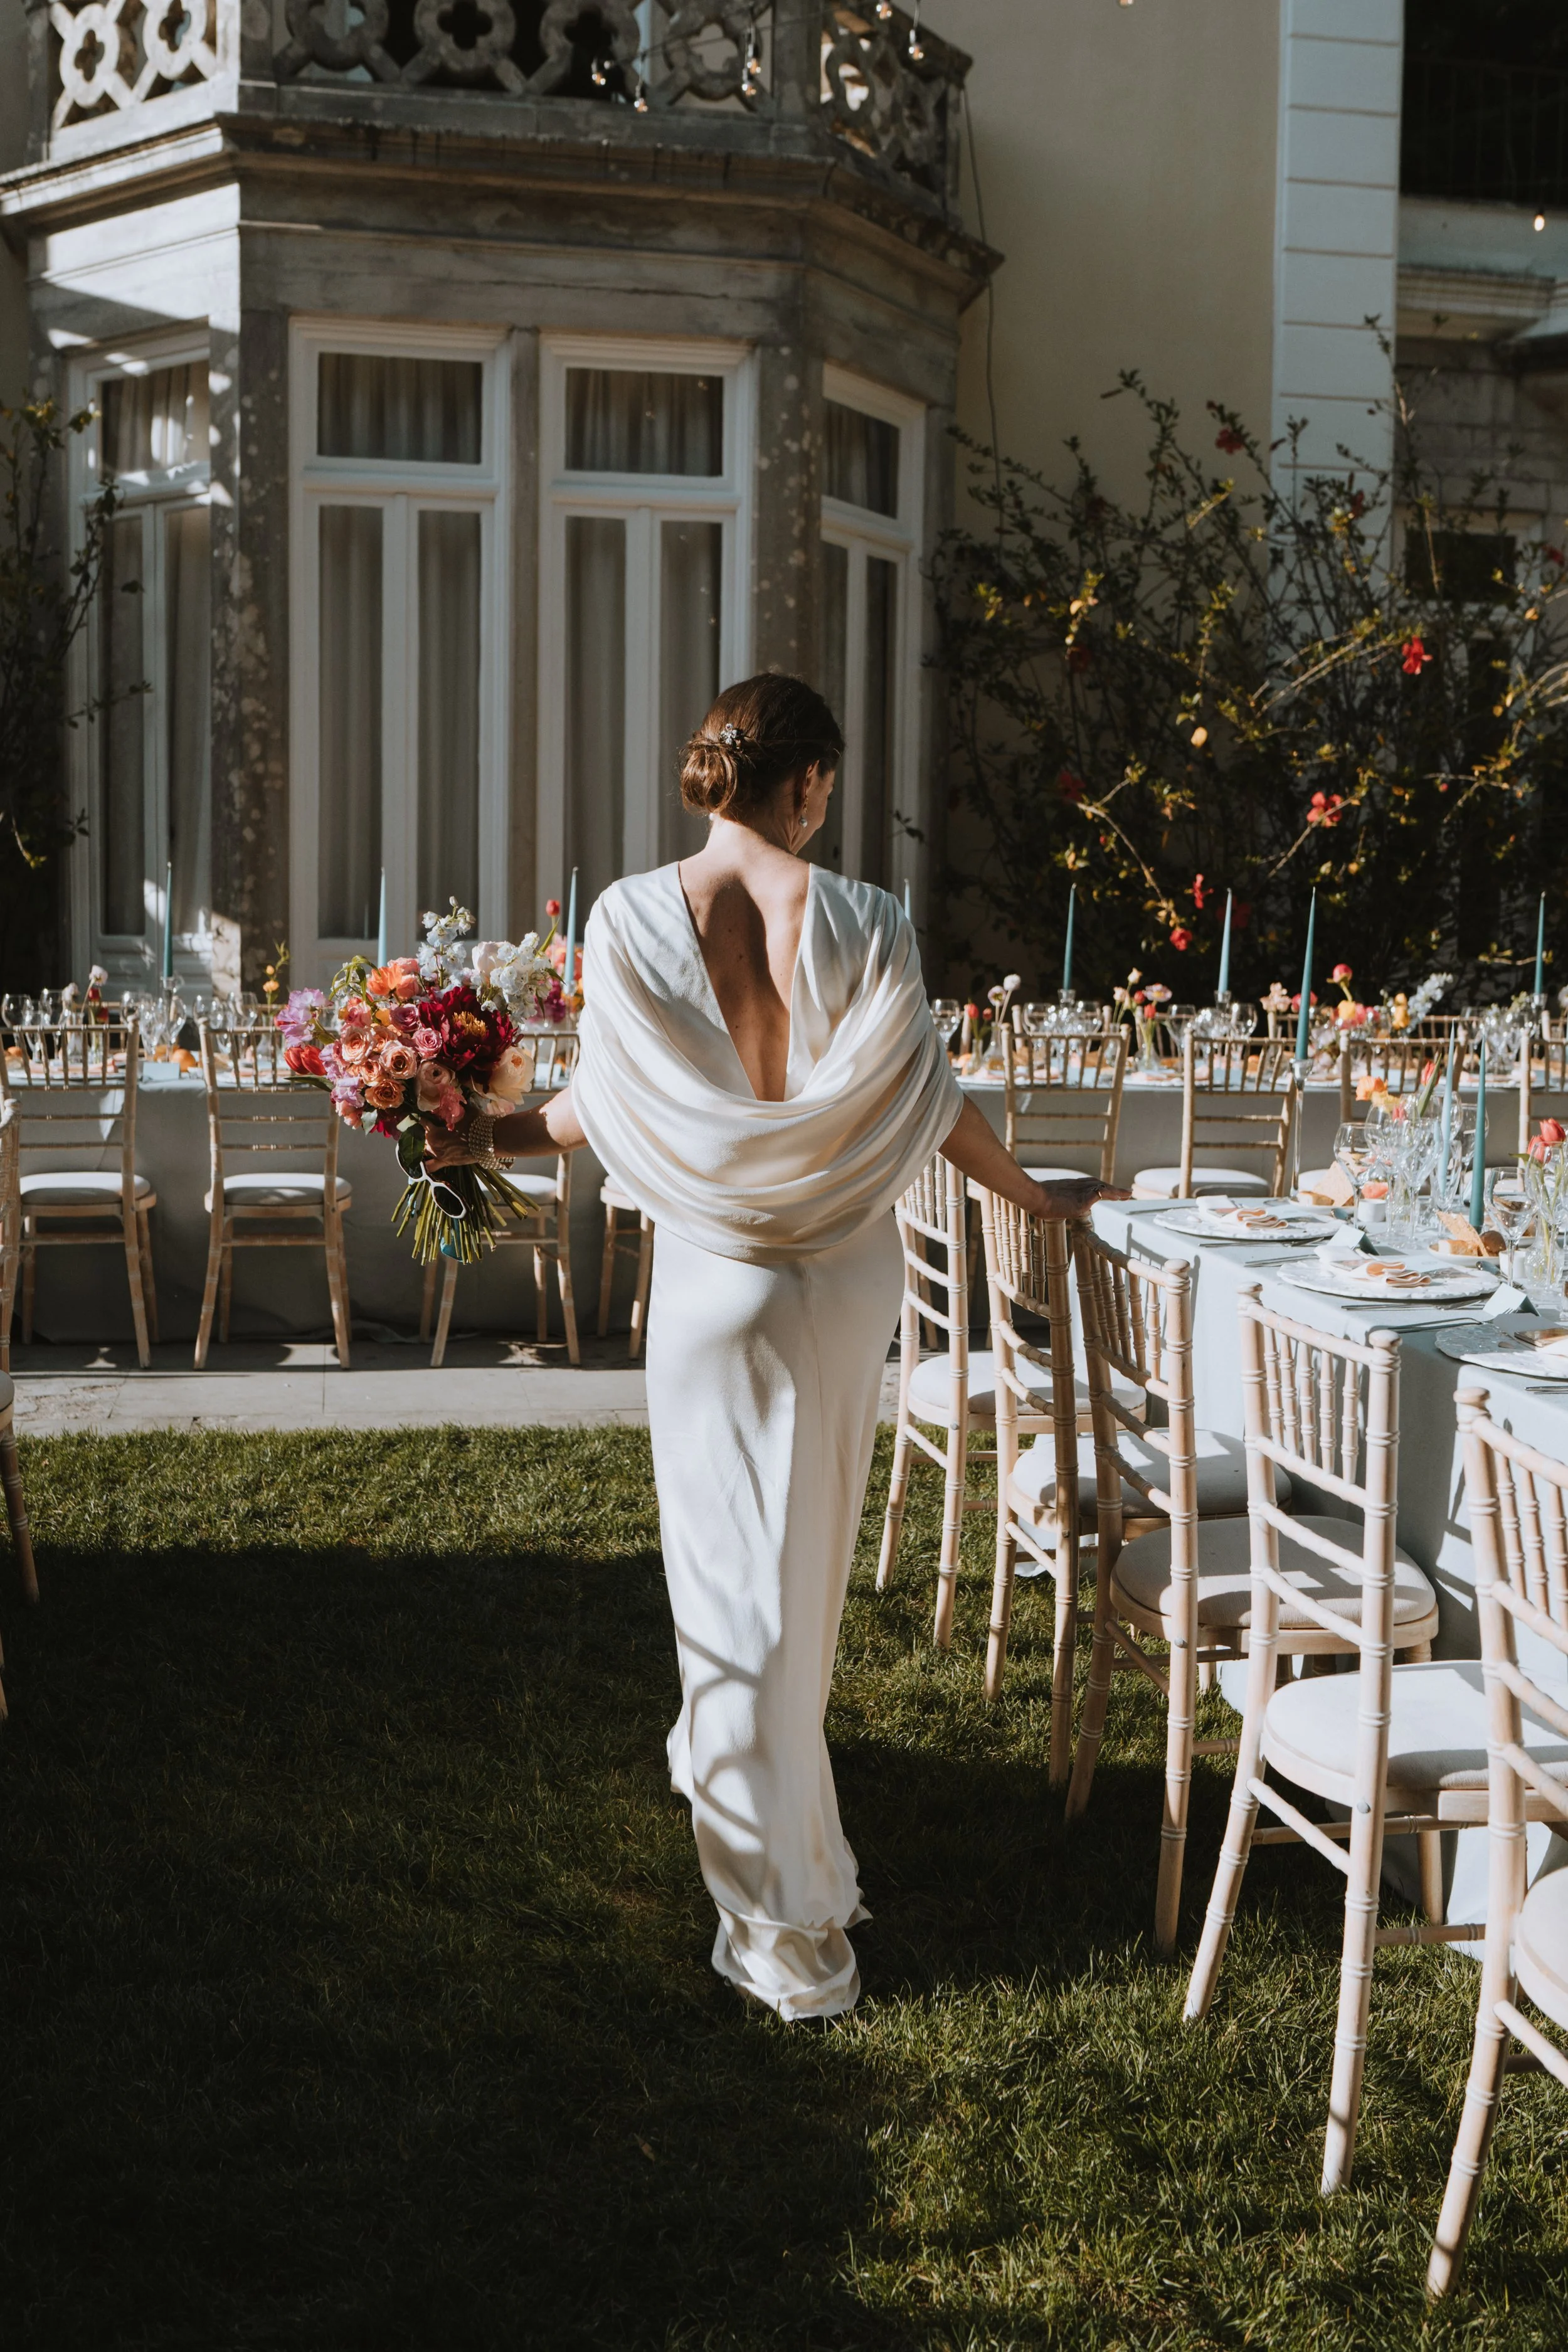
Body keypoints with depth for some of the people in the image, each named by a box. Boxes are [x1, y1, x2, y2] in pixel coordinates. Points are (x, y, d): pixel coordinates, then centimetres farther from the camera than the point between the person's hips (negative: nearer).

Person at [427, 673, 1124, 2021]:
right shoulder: (861, 923, -10)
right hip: (849, 1272, 1)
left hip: (712, 1267, -1)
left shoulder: (630, 921, -11)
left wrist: (490, 1135, 12)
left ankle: (785, 1920, 7)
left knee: (740, 1566, 5)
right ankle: (750, 1764, 45)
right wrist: (1035, 1198, 12)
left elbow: (606, 1109, -6)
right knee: (811, 1541, 21)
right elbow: (930, 1105, -4)